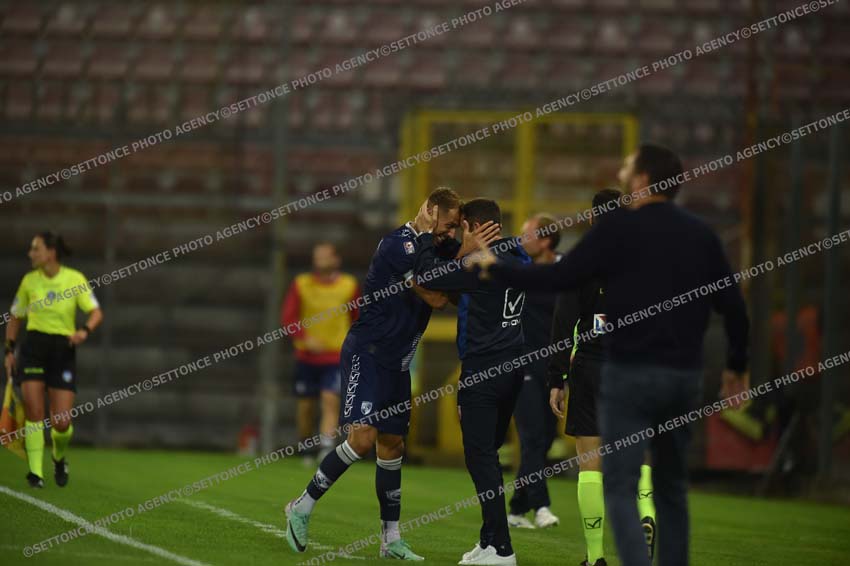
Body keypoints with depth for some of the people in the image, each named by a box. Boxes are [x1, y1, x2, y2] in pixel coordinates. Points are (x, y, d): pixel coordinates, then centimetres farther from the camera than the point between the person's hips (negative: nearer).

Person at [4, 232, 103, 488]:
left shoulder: (75, 279, -4)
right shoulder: (29, 281, 3)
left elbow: (96, 312, -7)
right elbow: (15, 318, 14)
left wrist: (85, 331, -27)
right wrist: (9, 350, 9)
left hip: (64, 349, -1)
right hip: (34, 348, 1)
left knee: (61, 422, -5)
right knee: (34, 411, -12)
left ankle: (59, 457, 27)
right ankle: (35, 472, -6)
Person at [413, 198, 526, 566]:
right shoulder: (519, 260, 11)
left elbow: (429, 275, -11)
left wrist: (426, 236, 2)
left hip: (483, 367, -9)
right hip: (513, 366, 9)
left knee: (480, 455, -7)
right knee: (488, 452, 16)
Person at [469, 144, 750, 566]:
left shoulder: (619, 228, -7)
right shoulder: (701, 235, 8)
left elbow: (558, 278, -8)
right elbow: (733, 307, 8)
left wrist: (495, 269, 4)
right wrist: (737, 366, 22)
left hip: (631, 374, -5)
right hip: (685, 376, 5)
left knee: (620, 487, -5)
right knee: (671, 487, 18)